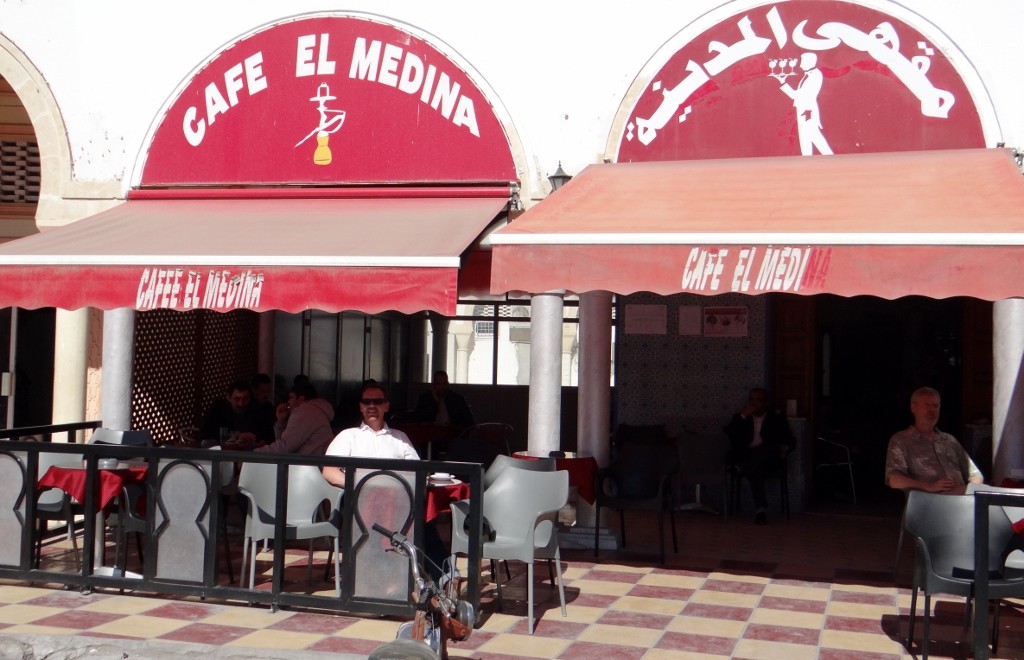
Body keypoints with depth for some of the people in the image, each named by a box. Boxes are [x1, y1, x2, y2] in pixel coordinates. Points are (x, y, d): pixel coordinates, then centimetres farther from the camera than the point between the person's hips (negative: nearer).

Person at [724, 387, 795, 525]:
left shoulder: (777, 419, 19)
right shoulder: (740, 418, 19)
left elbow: (790, 440, 13)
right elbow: (729, 433, 1)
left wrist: (784, 448, -10)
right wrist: (743, 416, -7)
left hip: (768, 460, 0)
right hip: (744, 457, 0)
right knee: (756, 470, -35)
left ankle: (743, 467, -37)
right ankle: (761, 509, -40)